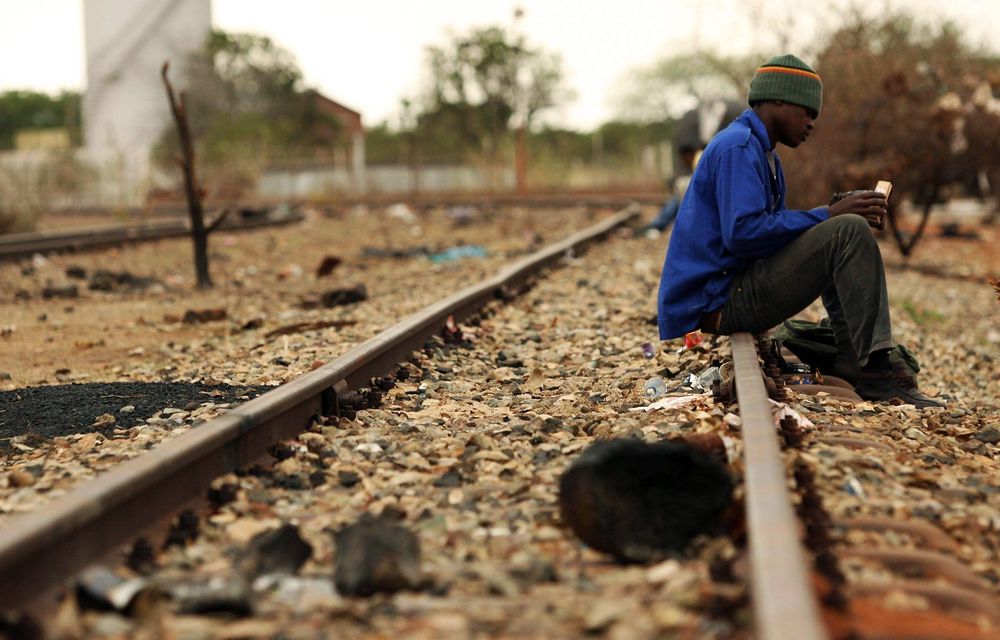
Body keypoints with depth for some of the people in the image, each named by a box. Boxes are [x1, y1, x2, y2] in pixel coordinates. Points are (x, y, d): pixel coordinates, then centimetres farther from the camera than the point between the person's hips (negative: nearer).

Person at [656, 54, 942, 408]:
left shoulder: (761, 152, 21)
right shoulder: (737, 147, -12)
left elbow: (773, 227, 16)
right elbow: (742, 232, -24)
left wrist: (835, 211, 4)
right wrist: (828, 215, -18)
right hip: (716, 303, -11)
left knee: (841, 237, 19)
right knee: (849, 232, -18)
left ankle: (853, 361, 3)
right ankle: (874, 370, -21)